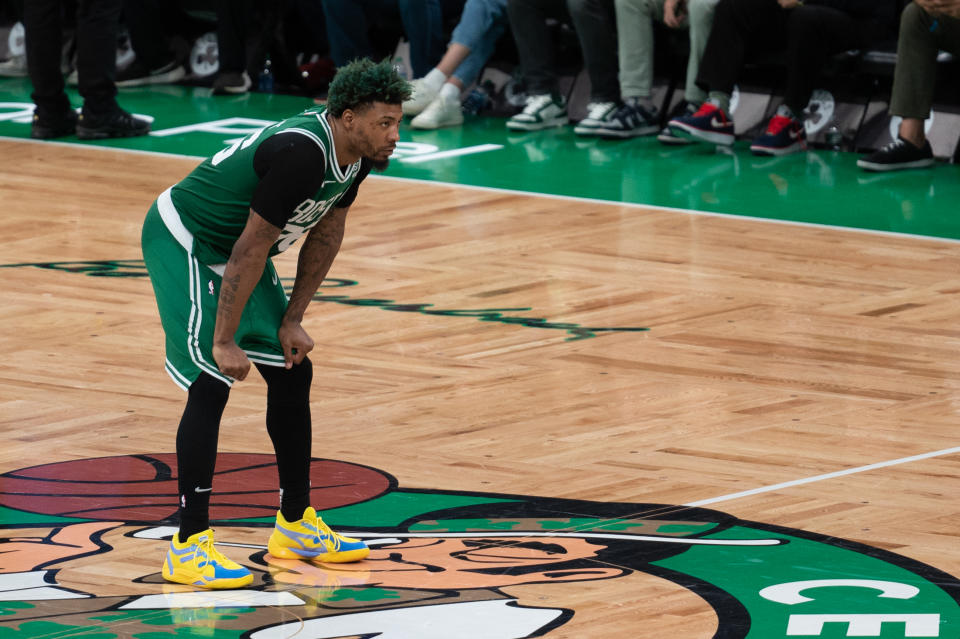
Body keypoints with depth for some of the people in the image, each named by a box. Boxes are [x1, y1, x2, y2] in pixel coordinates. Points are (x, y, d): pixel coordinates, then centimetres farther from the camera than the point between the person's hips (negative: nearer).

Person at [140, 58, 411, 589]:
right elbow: (251, 249, -30)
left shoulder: (354, 153, -6)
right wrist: (225, 342, -25)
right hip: (184, 242, -10)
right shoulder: (300, 155, -34)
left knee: (292, 373, 11)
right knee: (213, 382, -17)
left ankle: (296, 527, 22)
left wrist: (292, 320, 5)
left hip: (233, 252, 10)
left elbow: (325, 235, 7)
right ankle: (189, 547, -15)